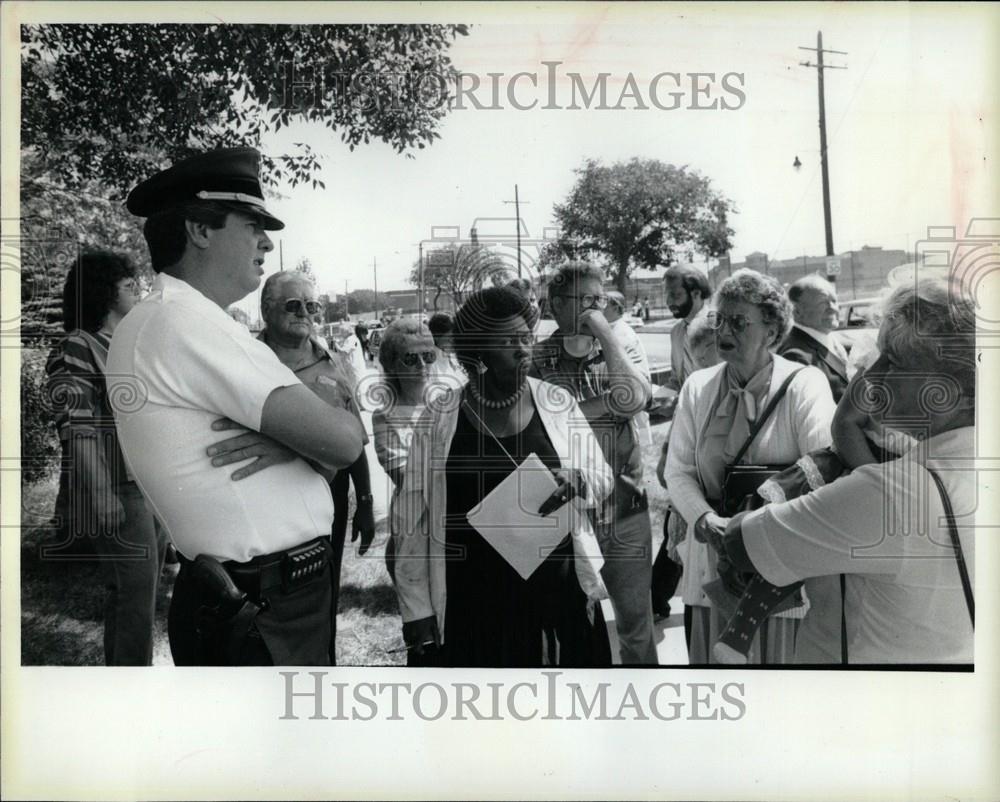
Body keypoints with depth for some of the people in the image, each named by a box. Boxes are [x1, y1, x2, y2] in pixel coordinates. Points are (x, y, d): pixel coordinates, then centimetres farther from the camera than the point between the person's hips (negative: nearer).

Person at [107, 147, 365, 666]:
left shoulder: (193, 323, 12)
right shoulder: (183, 321, -18)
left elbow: (331, 453, 8)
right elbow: (341, 441, -23)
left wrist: (284, 441, -13)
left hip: (273, 600, 9)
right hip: (261, 615, -9)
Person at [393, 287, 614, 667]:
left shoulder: (557, 403, -1)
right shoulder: (438, 418, -5)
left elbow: (602, 477, 8)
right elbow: (414, 518, -1)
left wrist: (578, 481, -15)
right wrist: (417, 608, -1)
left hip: (558, 591, 2)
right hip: (473, 603, -1)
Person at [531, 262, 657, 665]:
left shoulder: (619, 351, 3)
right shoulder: (538, 359, -5)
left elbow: (633, 400, -17)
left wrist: (605, 333, -16)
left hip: (625, 514, 2)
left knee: (636, 625, 14)